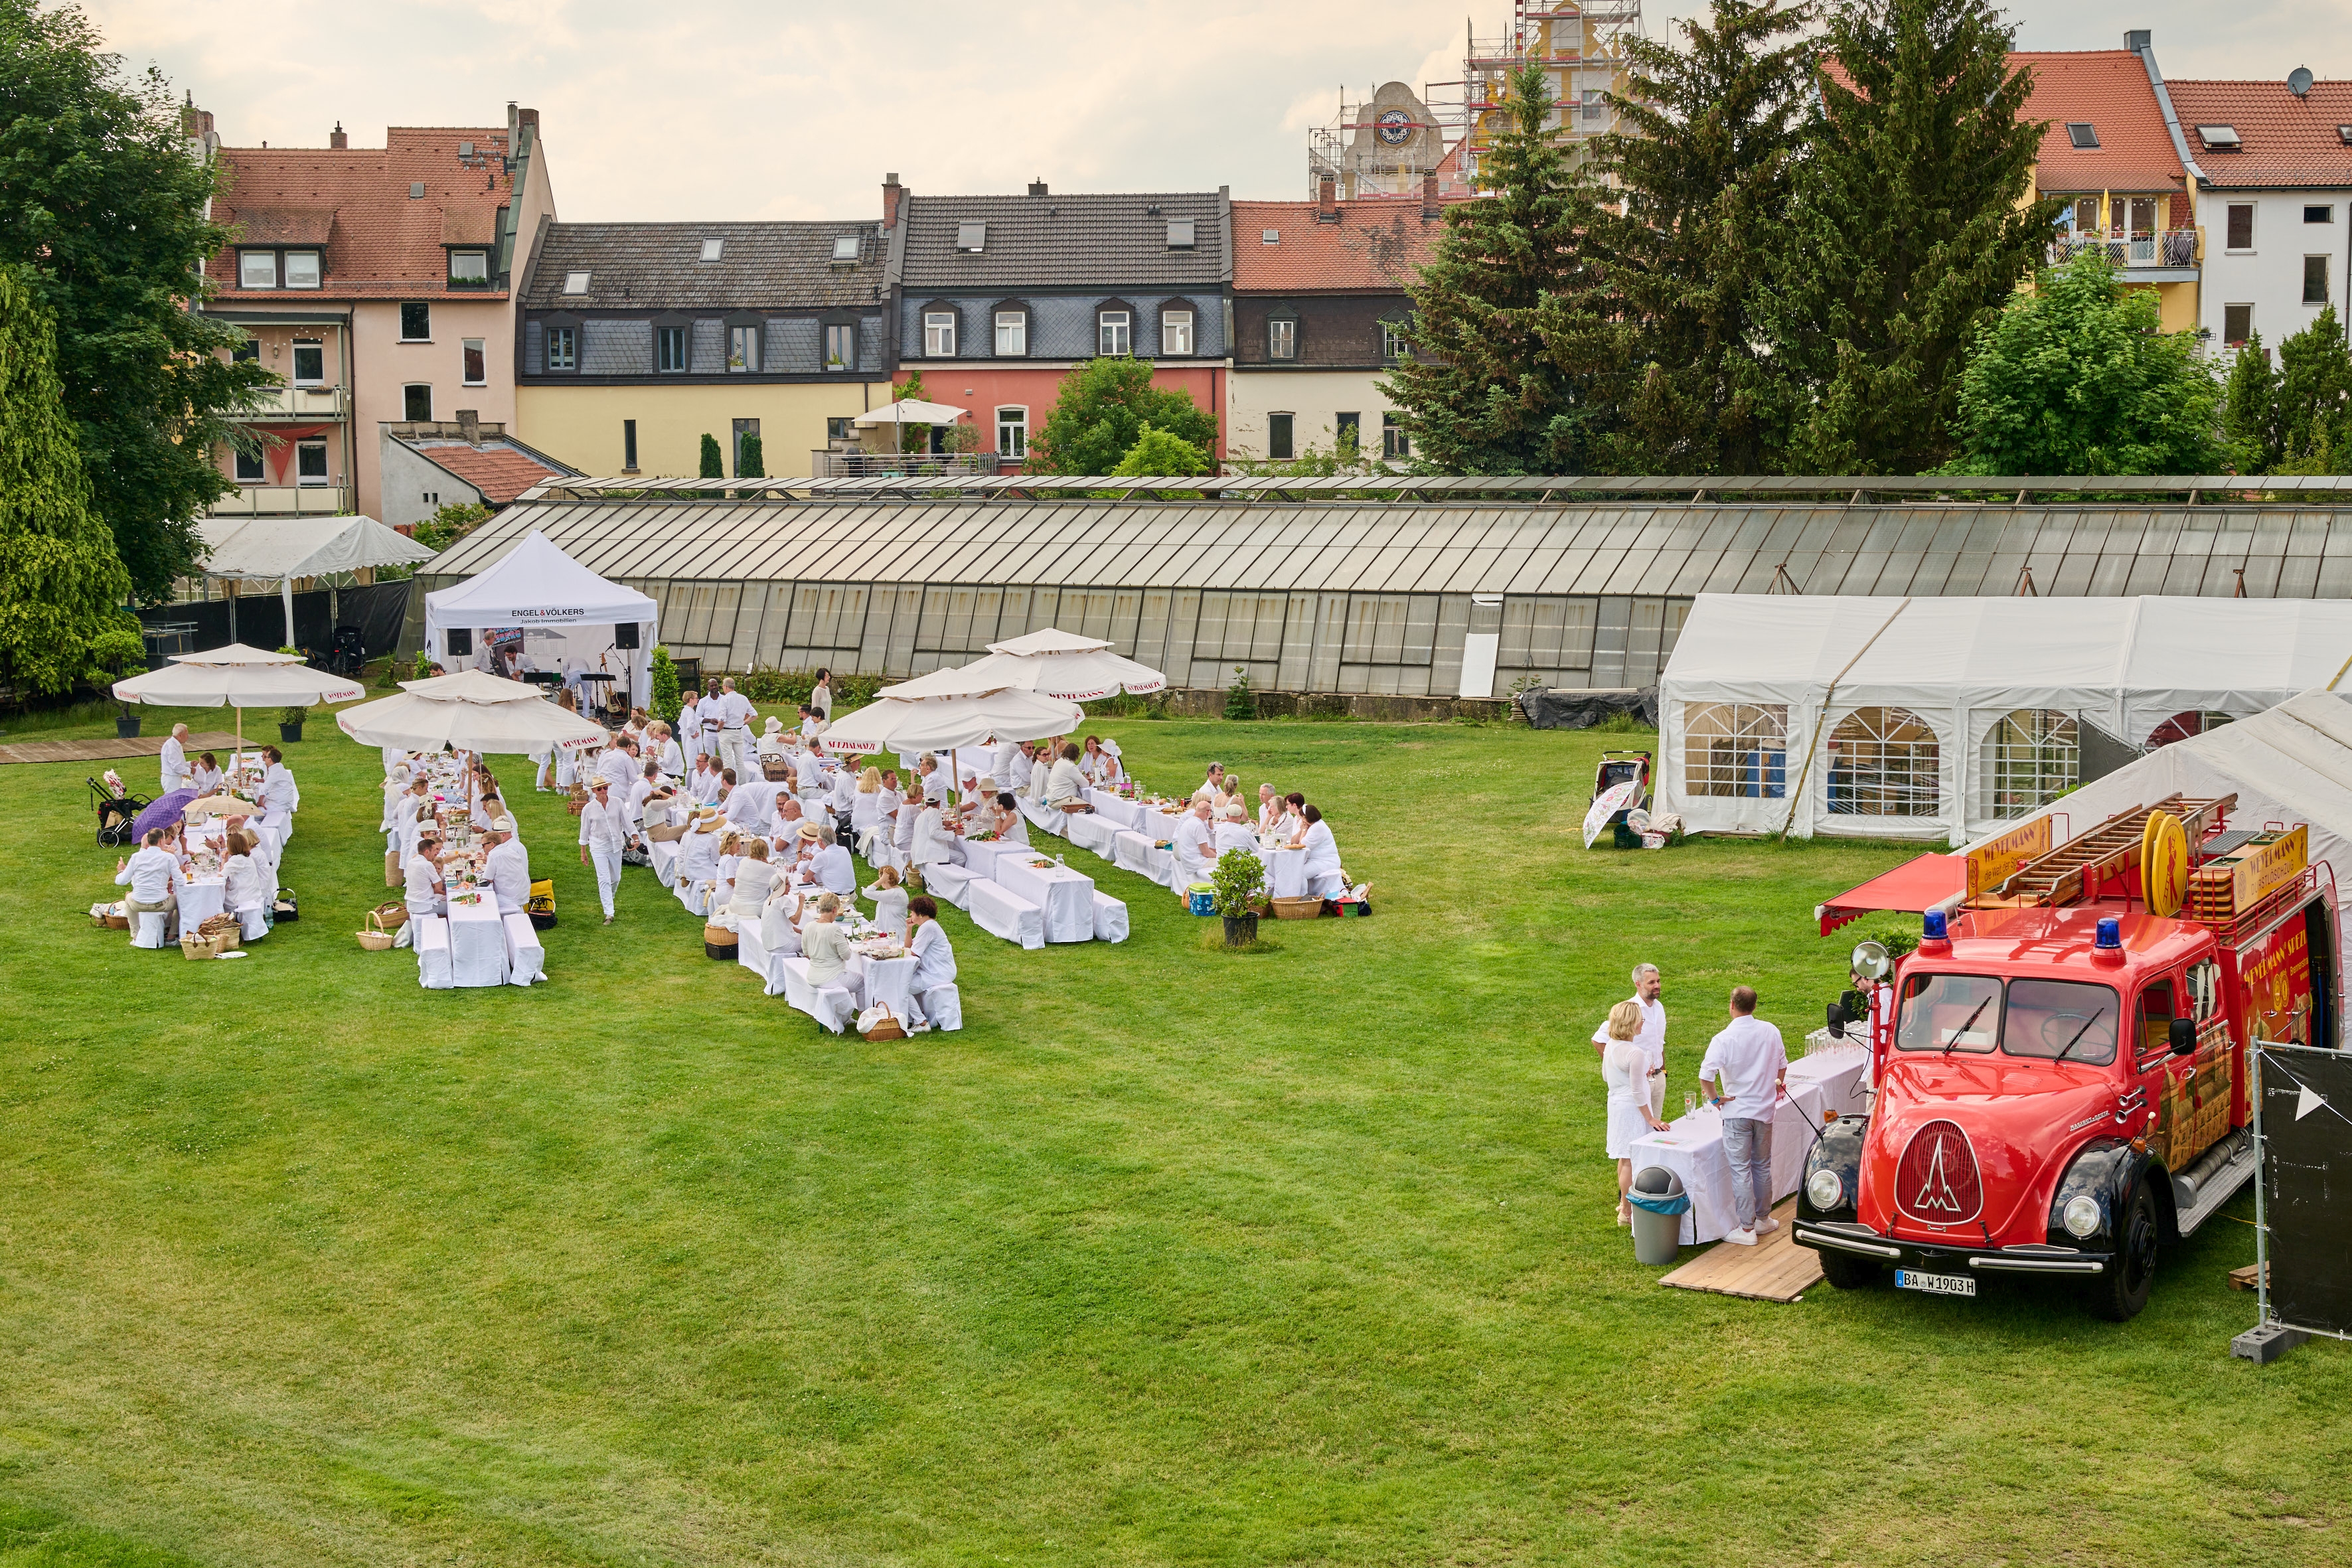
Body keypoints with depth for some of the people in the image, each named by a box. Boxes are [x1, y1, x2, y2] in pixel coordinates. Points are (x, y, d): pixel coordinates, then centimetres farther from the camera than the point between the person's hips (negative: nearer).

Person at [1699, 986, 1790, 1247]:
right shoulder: (1771, 1032, -1)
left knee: (1740, 1169, 1)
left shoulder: (1724, 1039, -16)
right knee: (1762, 1166, 19)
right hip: (1765, 1109, 5)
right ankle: (1763, 1218, 30)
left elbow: (1705, 1075, -25)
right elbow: (1782, 1066, 13)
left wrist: (1715, 1097, -8)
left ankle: (1747, 1228, 2)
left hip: (1737, 1111, -5)